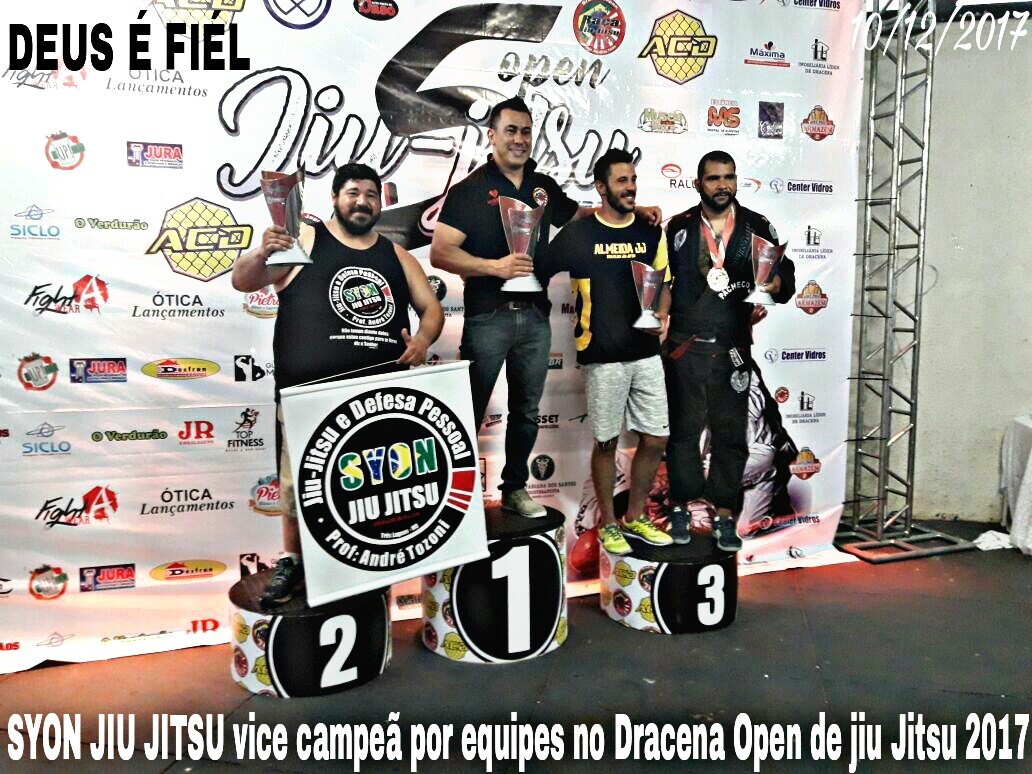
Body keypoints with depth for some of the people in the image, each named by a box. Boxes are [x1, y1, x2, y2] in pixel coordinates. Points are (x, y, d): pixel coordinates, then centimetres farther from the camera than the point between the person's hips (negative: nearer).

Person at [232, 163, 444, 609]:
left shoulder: (396, 254, 16)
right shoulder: (305, 241, 4)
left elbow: (431, 308, 18)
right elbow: (242, 282, -2)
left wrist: (423, 340, -4)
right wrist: (261, 255, -24)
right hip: (310, 394, -3)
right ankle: (293, 564, 18)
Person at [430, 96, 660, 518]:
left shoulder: (543, 186, 12)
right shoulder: (470, 189, -4)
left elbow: (579, 214, 29)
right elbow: (440, 253, -12)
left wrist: (634, 210, 17)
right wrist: (495, 266, -24)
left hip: (535, 315, 6)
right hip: (487, 316, -5)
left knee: (526, 411, 14)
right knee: (471, 410, 1)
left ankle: (515, 489, 28)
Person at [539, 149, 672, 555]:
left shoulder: (651, 231, 8)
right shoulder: (578, 233, -5)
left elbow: (663, 283, 13)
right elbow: (536, 271, -1)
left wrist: (661, 316, -4)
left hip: (646, 351, 4)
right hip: (603, 356, -4)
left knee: (655, 439, 7)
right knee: (606, 441, 5)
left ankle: (635, 517, 27)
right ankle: (608, 523, 23)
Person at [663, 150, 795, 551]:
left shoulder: (758, 227, 5)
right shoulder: (679, 228, 4)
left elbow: (785, 273, 8)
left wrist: (778, 284, -15)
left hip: (733, 348, 1)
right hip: (685, 347, 0)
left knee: (731, 432, 4)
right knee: (684, 429, 7)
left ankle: (724, 514, 16)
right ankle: (681, 507, 21)